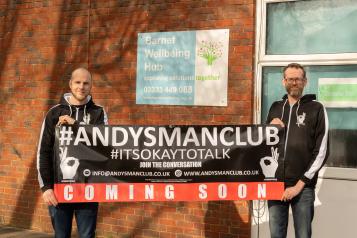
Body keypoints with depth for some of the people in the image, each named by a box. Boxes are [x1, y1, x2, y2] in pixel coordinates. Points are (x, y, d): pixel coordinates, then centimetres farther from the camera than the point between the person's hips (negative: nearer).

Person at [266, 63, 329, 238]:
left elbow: (321, 152, -6)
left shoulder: (316, 109, -1)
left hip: (303, 186, -3)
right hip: (275, 183, 3)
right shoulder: (276, 108, 11)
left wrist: (300, 184, -10)